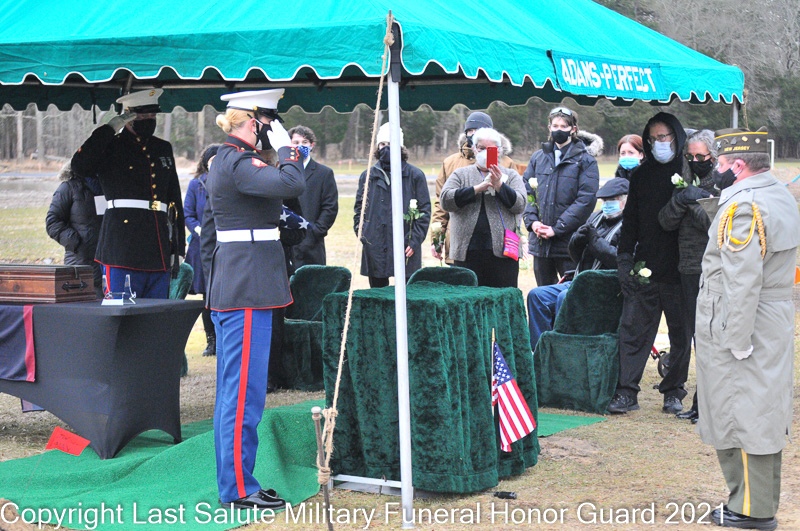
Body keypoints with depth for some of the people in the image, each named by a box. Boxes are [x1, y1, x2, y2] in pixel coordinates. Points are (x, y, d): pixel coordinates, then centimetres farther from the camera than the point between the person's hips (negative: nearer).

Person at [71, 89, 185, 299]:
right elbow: (79, 166, -18)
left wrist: (178, 248, 16)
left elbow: (175, 200, 21)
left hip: (160, 255, 5)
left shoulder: (163, 149, 18)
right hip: (123, 252, -5)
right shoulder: (111, 147, 3)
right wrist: (108, 129, -13)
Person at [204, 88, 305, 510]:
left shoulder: (226, 160, 16)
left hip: (231, 283, 11)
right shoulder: (239, 163, -16)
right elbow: (292, 185, -29)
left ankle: (233, 480, 22)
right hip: (248, 289, -11)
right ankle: (238, 489, 0)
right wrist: (285, 147, -14)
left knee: (234, 388, 14)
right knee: (244, 391, -5)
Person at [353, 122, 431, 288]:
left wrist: (415, 241, -7)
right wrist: (361, 232, 0)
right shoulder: (368, 176, 11)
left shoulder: (415, 175, 2)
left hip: (405, 249, -3)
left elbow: (424, 211, 1)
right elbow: (358, 208, 15)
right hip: (375, 248, 3)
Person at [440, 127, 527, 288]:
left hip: (502, 253, 0)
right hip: (467, 252, 0)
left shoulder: (511, 176, 14)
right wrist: (478, 188, -9)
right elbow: (445, 200, -3)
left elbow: (520, 205, 0)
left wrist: (499, 185, -13)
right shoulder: (460, 174, 14)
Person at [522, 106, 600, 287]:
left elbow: (586, 199, -10)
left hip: (569, 243, -4)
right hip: (540, 242, 4)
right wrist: (532, 221, -7)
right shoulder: (538, 158, 12)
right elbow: (526, 192, 10)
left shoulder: (585, 161, -1)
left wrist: (557, 228, -14)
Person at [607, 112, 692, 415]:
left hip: (678, 271, -3)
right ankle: (627, 392, 3)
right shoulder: (641, 175, 11)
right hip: (643, 271, 3)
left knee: (680, 333, 6)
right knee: (633, 330, 0)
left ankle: (674, 392, 16)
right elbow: (630, 221, 12)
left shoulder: (690, 174, 0)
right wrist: (625, 259, 6)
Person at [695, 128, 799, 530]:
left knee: (740, 419, -1)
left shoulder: (742, 207, -20)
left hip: (742, 328, -10)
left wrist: (737, 341, -22)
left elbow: (742, 280, -26)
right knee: (765, 417, 15)